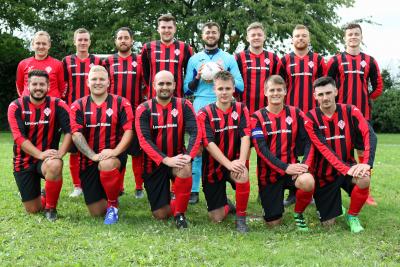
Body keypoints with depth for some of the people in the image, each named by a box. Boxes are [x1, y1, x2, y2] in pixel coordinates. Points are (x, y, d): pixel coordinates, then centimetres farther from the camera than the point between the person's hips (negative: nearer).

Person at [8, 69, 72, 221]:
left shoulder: (57, 105, -6)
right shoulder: (16, 107, -6)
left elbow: (69, 130, -14)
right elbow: (19, 137, -15)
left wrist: (61, 152, -30)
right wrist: (40, 154, -29)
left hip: (48, 157, -1)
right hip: (24, 160, 1)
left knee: (55, 165, -39)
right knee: (32, 210, 2)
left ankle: (51, 207, -13)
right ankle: (46, 200, 42)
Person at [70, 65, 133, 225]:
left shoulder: (121, 103, 0)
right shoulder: (78, 106, 3)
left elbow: (129, 130, -8)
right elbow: (76, 134, -7)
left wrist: (115, 151, -25)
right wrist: (93, 155, -22)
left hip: (114, 156, -2)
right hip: (88, 160, 3)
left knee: (107, 165, -41)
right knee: (96, 212, 3)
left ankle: (113, 205, -13)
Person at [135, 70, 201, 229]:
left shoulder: (184, 106, -3)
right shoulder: (144, 109, -6)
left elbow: (195, 132, -13)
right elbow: (144, 140, -16)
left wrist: (188, 155, -31)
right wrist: (166, 160, -28)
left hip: (177, 158, 0)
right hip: (154, 164, 0)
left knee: (185, 169, -38)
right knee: (160, 215, -1)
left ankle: (180, 213, -13)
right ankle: (171, 203, 37)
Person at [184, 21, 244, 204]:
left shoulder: (229, 58, 11)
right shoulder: (194, 59, 14)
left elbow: (240, 86, 5)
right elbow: (187, 89, 12)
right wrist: (198, 77, -5)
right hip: (200, 107, 1)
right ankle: (194, 191, 3)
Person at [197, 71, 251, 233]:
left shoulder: (241, 109, -2)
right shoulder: (205, 114, -8)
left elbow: (245, 137, -14)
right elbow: (208, 143, -18)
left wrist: (241, 161, -30)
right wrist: (228, 164, -29)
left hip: (235, 162, 0)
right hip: (214, 166, 0)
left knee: (242, 175, -37)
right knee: (216, 217, 0)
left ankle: (241, 217, -13)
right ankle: (227, 206, 39)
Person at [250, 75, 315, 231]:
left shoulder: (295, 114, 4)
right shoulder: (258, 117, -2)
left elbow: (307, 141, -1)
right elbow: (261, 149, -13)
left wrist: (305, 164, -19)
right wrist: (285, 168, -23)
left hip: (292, 167, 1)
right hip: (269, 172, -1)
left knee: (308, 181, -35)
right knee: (273, 223, 0)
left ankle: (298, 213, -3)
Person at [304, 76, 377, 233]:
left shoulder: (350, 111, -7)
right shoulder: (311, 119, -11)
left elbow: (369, 135, -20)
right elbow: (324, 149, -21)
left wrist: (367, 163, -38)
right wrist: (346, 169, -35)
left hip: (348, 165, 1)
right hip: (324, 173, -1)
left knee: (364, 180, -34)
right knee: (328, 223, -2)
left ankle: (352, 216, -4)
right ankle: (334, 204, 36)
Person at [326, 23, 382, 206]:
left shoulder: (369, 61, 10)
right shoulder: (336, 60, 3)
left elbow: (378, 87, 15)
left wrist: (367, 99, 6)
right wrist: (334, 101, -2)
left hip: (363, 113, 2)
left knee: (364, 150, 4)